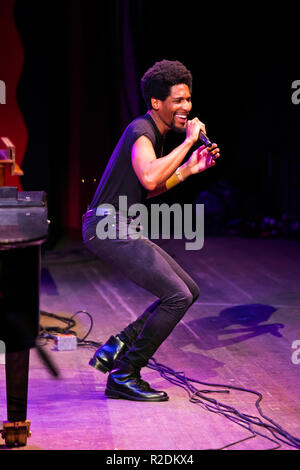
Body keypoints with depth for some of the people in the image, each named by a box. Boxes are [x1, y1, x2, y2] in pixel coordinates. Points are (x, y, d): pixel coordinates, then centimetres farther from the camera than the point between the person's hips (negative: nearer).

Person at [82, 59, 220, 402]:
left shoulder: (157, 133, 19)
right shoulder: (141, 131, -13)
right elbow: (149, 179, -31)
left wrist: (189, 169, 15)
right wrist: (188, 142, -21)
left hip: (122, 228, 10)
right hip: (108, 225, -10)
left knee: (188, 290, 11)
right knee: (177, 296, -15)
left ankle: (117, 348, 10)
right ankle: (123, 377, -6)